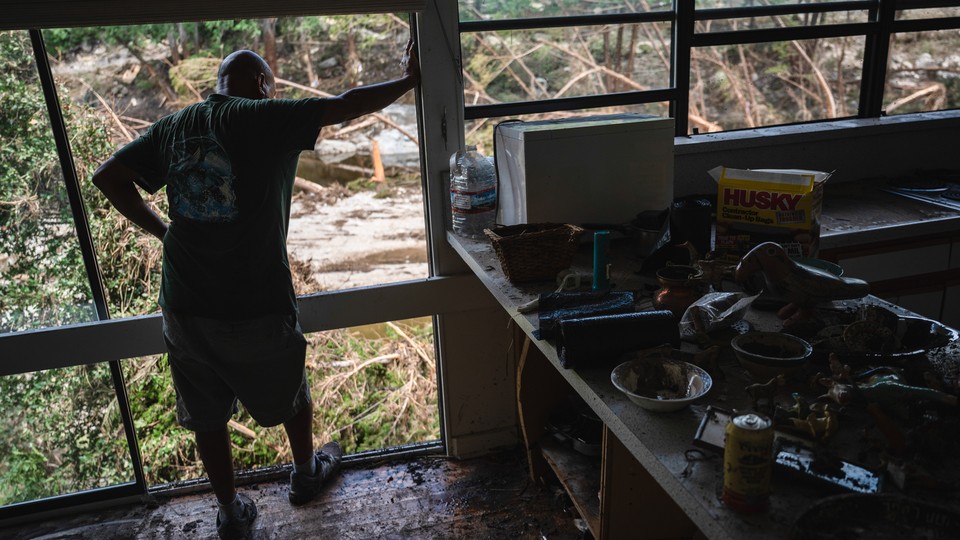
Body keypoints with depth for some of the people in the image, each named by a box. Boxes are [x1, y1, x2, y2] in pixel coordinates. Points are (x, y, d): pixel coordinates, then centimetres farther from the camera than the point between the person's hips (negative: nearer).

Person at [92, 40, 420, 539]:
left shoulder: (172, 127, 7)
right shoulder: (263, 119, -10)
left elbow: (108, 176, 6)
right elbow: (346, 106, -12)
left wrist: (160, 229, 13)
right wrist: (407, 80, 0)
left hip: (184, 310, 5)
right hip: (256, 311, -4)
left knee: (208, 417, 20)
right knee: (292, 394, 23)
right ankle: (305, 474, 46)